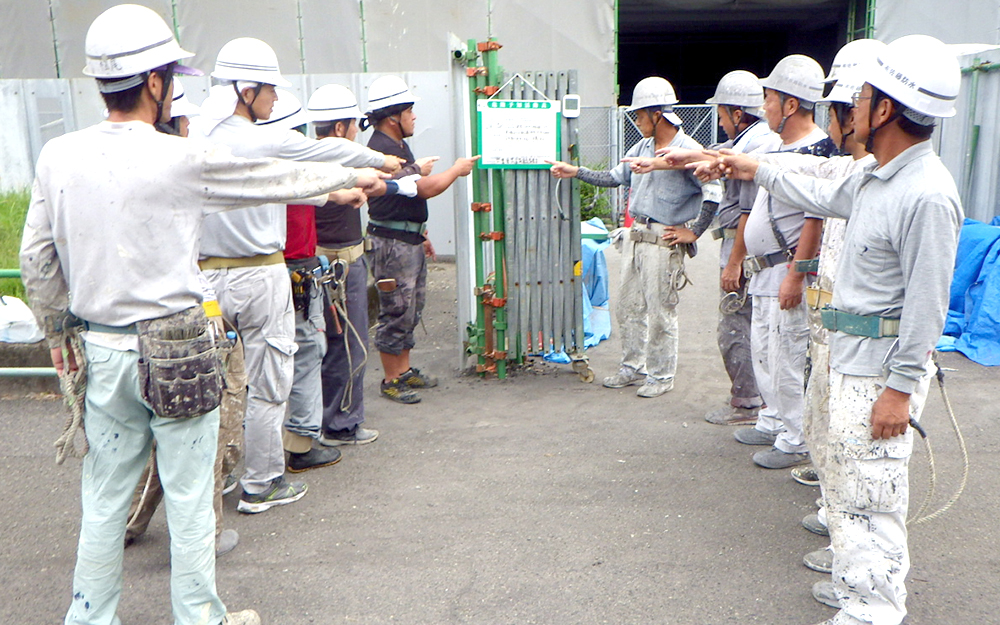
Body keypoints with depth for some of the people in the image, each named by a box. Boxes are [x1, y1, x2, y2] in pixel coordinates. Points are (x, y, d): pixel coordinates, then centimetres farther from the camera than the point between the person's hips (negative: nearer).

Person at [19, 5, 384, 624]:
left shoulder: (58, 157, 1)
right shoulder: (183, 159, -14)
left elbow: (36, 259, 7)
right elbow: (280, 179, -2)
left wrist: (58, 330, 20)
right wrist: (354, 176, 13)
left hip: (101, 350, 5)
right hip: (177, 351, -5)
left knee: (104, 500, 17)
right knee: (189, 500, 9)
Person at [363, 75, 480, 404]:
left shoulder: (396, 145, 17)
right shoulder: (383, 150, -18)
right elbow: (426, 188, -21)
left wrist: (421, 234, 23)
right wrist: (457, 170, -5)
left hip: (409, 238, 11)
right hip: (392, 242, -11)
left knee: (412, 308, 15)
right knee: (397, 311, -3)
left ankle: (405, 370, 26)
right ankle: (391, 380, 7)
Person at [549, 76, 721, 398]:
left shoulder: (688, 150, -13)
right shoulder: (642, 147, 11)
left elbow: (714, 195, -17)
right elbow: (615, 177, 20)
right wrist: (576, 172, 14)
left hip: (664, 241, -8)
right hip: (636, 235, 8)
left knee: (660, 312, 2)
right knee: (629, 307, 14)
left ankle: (661, 375, 16)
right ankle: (633, 368, 28)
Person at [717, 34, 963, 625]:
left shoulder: (927, 196, -22)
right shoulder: (876, 177, 8)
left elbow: (927, 305, -22)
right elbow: (824, 197, 29)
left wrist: (900, 388, -21)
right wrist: (758, 171, 37)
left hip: (882, 366, -10)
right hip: (852, 355, 10)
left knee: (869, 492, -3)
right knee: (851, 480, 20)